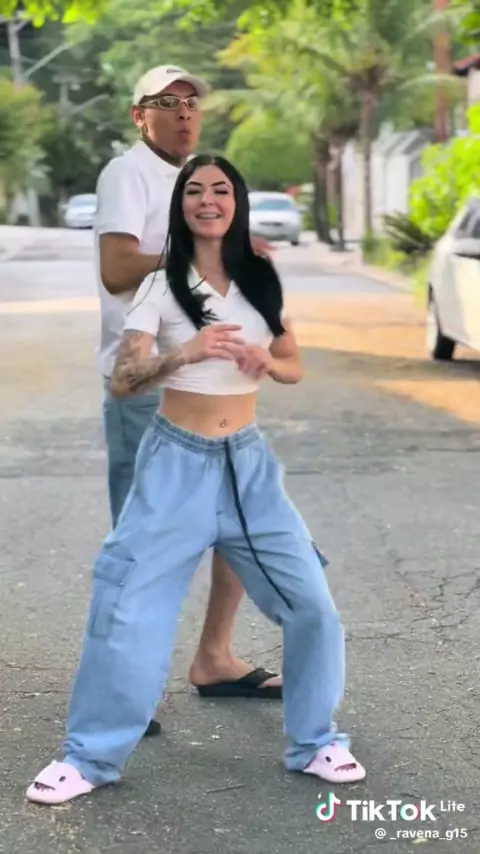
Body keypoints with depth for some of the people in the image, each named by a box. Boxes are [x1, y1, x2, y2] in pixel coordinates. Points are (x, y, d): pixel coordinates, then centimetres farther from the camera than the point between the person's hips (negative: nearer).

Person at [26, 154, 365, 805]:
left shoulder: (261, 280, 4)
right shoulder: (162, 287, -5)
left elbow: (295, 368, 11)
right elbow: (121, 381, -12)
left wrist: (264, 360, -12)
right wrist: (185, 353, -29)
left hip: (249, 461, 3)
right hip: (177, 463, -3)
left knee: (311, 603, 0)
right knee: (129, 607, -5)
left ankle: (315, 742, 19)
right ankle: (90, 757, 11)